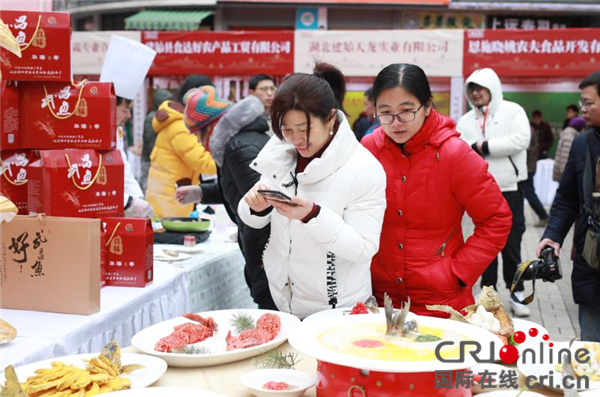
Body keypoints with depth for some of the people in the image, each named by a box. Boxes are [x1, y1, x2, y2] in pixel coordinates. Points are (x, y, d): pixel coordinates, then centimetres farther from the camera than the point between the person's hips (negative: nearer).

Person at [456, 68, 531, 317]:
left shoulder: (512, 111, -1)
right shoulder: (466, 121, 11)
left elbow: (521, 140, -16)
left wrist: (485, 146, -14)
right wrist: (474, 147, -18)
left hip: (509, 188, -4)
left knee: (511, 243, 0)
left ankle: (516, 293, 11)